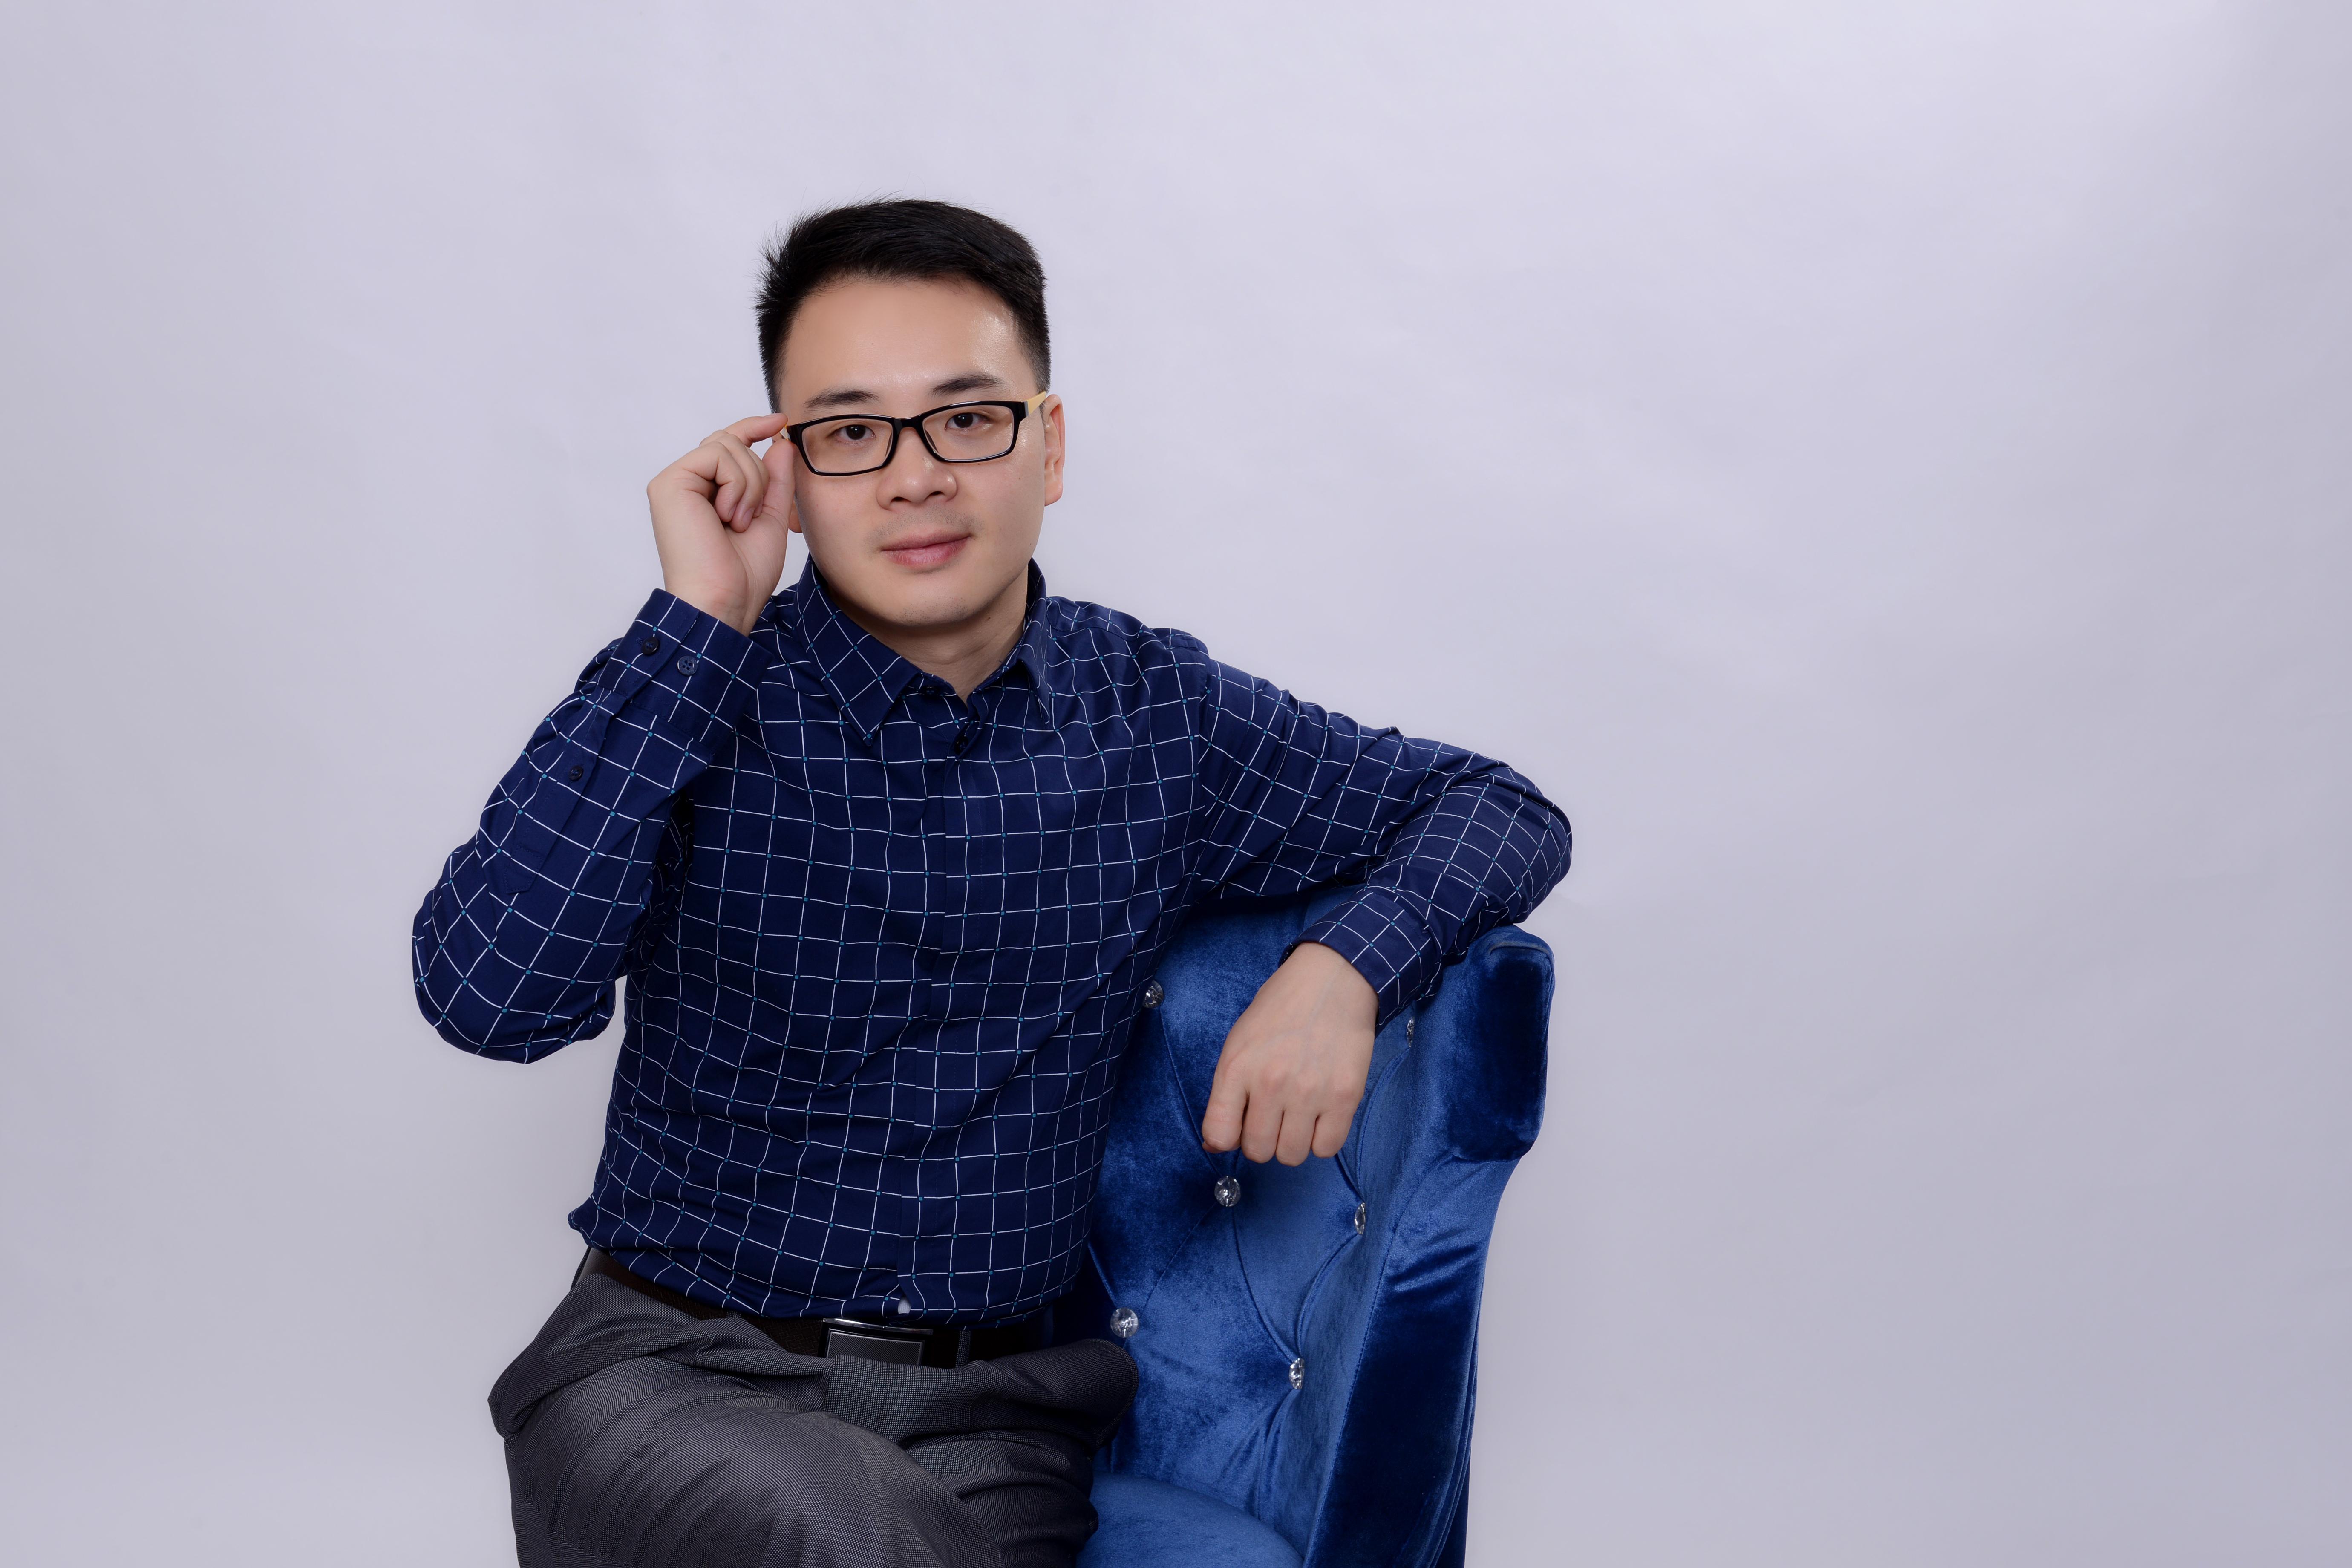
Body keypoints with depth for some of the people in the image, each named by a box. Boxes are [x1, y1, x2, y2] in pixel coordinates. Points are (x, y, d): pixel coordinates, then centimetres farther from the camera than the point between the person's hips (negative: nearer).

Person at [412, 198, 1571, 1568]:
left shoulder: (1157, 716, 2)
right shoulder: (692, 693, -4)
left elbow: (1501, 811, 10)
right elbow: (490, 996, -19)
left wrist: (1340, 969, -11)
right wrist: (694, 625, -18)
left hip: (998, 1404, 3)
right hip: (678, 1366, -3)